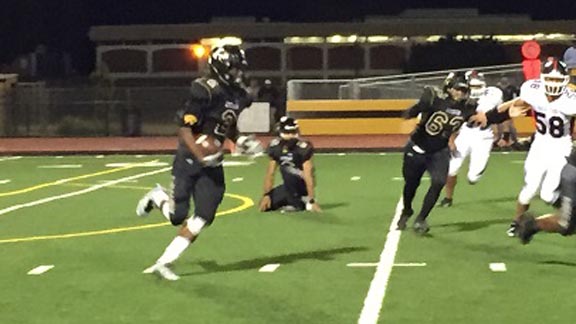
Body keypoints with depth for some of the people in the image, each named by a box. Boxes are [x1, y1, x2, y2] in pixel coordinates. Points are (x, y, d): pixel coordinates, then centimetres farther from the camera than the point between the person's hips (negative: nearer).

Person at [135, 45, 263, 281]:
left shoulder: (238, 95, 7)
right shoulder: (205, 91, -18)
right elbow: (185, 129, -19)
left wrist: (240, 141, 3)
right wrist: (201, 156, -28)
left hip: (212, 162, 7)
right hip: (189, 158, -7)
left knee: (204, 217, -3)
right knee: (178, 216, -4)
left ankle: (164, 263, 6)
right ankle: (158, 198, 31)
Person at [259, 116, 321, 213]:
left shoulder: (303, 148, -23)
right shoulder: (275, 147, -6)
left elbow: (308, 176, -28)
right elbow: (270, 174, -1)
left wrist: (312, 201, -32)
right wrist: (266, 195, -9)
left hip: (302, 185, -6)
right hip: (290, 186, 6)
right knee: (265, 205, -3)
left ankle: (298, 204, -13)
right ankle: (303, 202, 4)